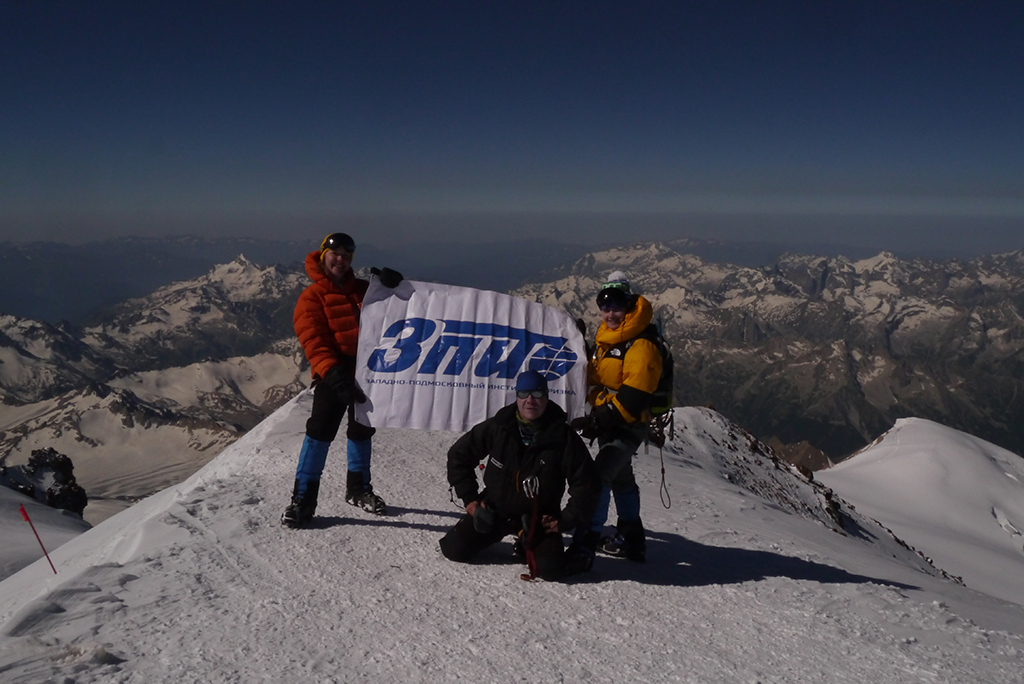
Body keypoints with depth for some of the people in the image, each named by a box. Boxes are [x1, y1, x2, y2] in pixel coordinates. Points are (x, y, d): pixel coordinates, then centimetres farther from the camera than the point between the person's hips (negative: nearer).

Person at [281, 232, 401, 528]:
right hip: (333, 375, -5)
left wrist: (392, 287, -8)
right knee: (320, 432, -11)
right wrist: (332, 372, -27)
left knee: (362, 430, 16)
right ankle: (303, 499, -3)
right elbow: (313, 340, -12)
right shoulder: (312, 297, -2)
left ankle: (358, 489, 32)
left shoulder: (363, 290, 14)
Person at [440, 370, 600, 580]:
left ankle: (529, 544, 14)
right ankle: (495, 535, 24)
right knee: (454, 550, -7)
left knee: (550, 568, -20)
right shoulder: (496, 428, -10)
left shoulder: (564, 437, -14)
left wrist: (565, 520, -11)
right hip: (493, 509, 2)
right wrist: (469, 498, 0)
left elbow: (585, 484, -7)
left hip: (539, 518, -1)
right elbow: (459, 456, 3)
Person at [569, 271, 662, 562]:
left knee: (598, 475, -20)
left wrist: (599, 420, -28)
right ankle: (631, 539, 35)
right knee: (620, 478, 20)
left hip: (628, 426, -10)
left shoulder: (641, 346, -20)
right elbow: (595, 380, 21)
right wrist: (595, 417, 12)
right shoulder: (604, 338, 9)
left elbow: (633, 396, -27)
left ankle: (586, 540, -17)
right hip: (607, 422, 10)